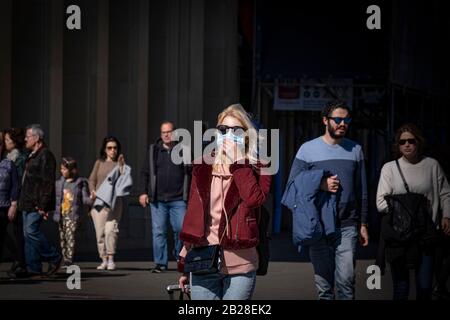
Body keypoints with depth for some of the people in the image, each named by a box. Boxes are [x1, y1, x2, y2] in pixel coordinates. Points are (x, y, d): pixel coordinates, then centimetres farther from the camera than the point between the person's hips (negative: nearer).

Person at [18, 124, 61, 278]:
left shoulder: (45, 155, -13)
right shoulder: (32, 156, 18)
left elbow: (48, 182, -19)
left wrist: (43, 205, -22)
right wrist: (23, 201, 19)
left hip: (37, 203, -10)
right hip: (28, 202, 10)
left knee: (31, 231, -13)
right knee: (28, 234, 7)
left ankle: (54, 258, 2)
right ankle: (34, 269, 9)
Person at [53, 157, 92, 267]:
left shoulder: (80, 182, -1)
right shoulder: (59, 183, 10)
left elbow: (84, 199, -1)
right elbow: (55, 198, 12)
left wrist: (90, 199, -21)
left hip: (73, 215, -5)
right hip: (61, 215, 5)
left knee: (70, 236, -16)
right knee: (62, 238, 9)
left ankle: (69, 261, -19)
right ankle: (65, 260, 17)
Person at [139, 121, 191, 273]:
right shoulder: (153, 151, 9)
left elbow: (190, 174, 10)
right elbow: (145, 173, 11)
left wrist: (190, 195, 6)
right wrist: (143, 192, 2)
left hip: (178, 199, -1)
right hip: (158, 199, 1)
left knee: (181, 229, -7)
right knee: (158, 231, 0)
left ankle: (180, 257, 16)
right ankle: (160, 263, 6)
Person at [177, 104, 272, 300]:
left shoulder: (257, 169, 5)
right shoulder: (203, 168, 12)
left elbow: (255, 198, -17)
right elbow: (192, 215, 14)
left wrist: (237, 161, -12)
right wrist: (184, 265, 13)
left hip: (240, 267, -2)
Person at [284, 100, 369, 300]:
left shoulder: (355, 150, 11)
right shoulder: (308, 149, 4)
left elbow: (361, 191, 15)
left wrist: (363, 224, 11)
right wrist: (320, 184, -12)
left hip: (347, 226, 0)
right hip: (318, 227, 0)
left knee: (346, 279, -12)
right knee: (324, 285, 4)